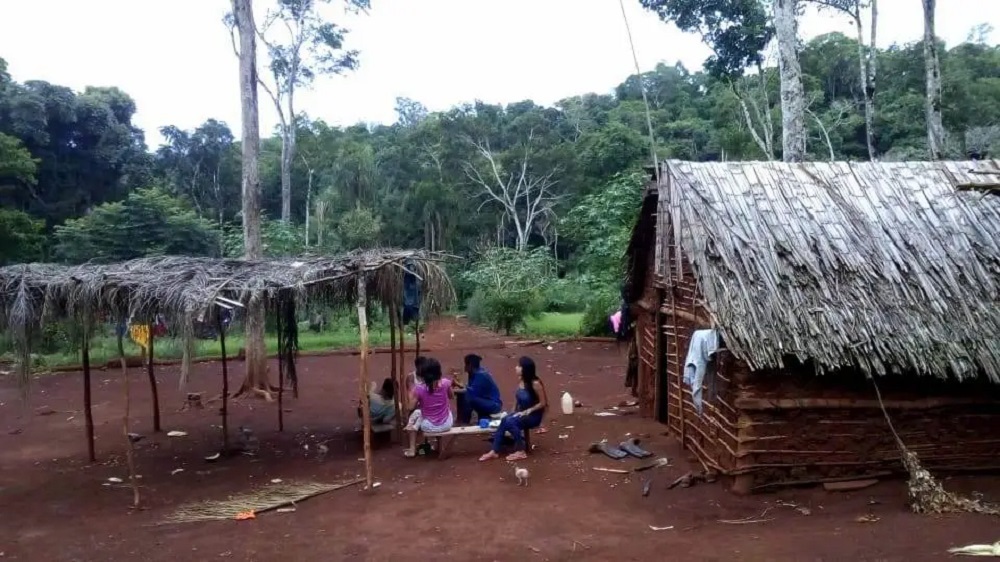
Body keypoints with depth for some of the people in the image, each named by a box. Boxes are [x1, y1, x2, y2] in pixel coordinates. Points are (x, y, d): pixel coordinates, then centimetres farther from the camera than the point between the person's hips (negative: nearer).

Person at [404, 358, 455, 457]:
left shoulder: (419, 388, -19)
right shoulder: (445, 383, -13)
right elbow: (451, 397, 7)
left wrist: (411, 392, 4)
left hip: (429, 427, -2)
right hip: (446, 424, 2)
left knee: (414, 415, 28)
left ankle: (412, 449, 29)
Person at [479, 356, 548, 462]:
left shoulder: (535, 383, -20)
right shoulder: (521, 382, 1)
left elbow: (543, 403, -15)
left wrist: (528, 411, -19)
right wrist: (516, 412, -2)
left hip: (533, 416, -6)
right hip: (521, 413, 6)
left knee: (510, 422, -30)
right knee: (504, 421, -22)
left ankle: (521, 452, -19)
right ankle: (494, 451, -21)